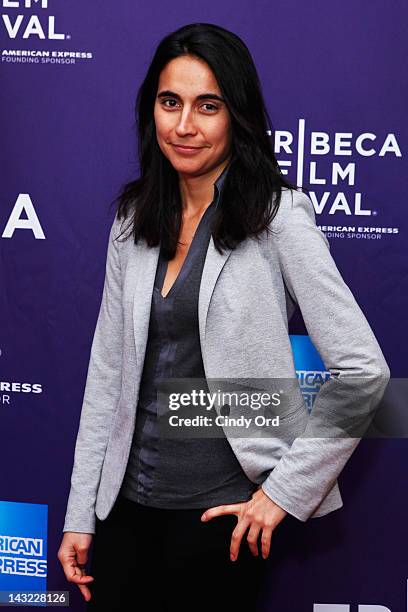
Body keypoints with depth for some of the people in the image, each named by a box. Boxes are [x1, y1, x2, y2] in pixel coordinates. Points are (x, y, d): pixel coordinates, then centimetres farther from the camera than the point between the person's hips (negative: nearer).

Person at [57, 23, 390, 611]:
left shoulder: (278, 216, -11)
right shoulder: (134, 222, 4)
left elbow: (363, 369, -13)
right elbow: (107, 371, 5)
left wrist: (286, 490, -12)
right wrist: (80, 515, 5)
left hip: (220, 510, -4)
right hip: (129, 502, 5)